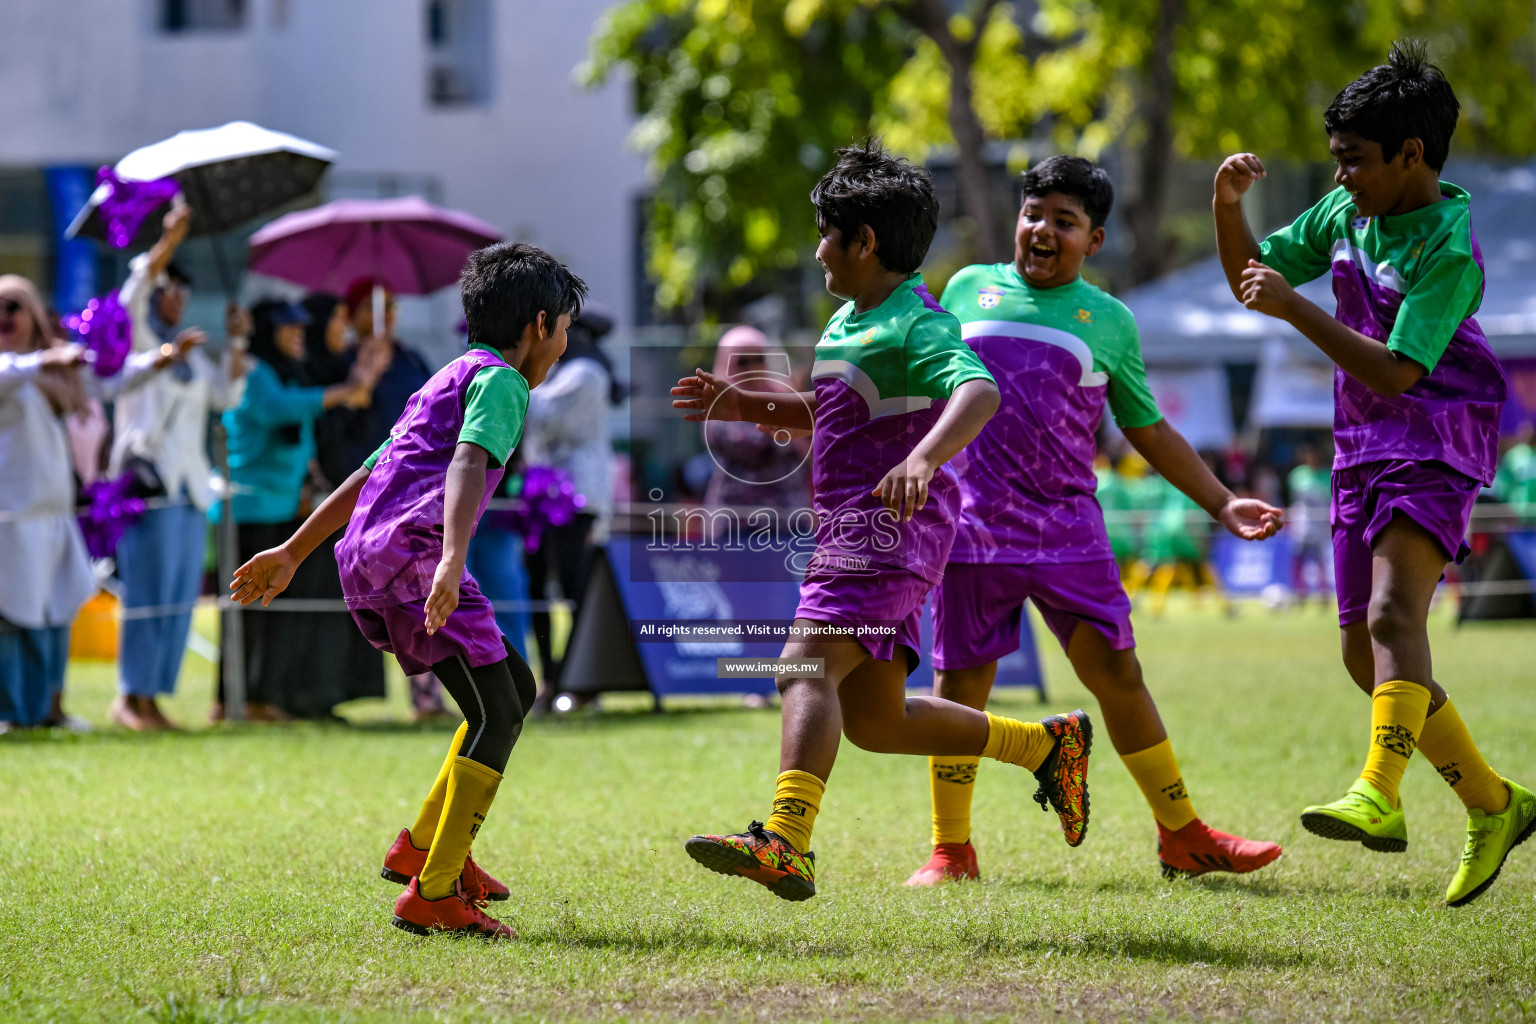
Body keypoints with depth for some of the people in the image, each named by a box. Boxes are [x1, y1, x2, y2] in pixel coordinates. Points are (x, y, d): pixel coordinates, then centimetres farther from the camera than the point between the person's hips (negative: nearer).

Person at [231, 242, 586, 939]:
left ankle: (423, 844, 15)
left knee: (515, 687, 17)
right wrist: (453, 560, -34)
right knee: (497, 715, -10)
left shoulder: (447, 381, 30)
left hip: (365, 563, 10)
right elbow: (468, 465, -20)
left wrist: (291, 554, 36)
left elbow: (360, 478, 33)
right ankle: (432, 894, -15)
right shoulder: (500, 380, 0)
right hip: (411, 554, -10)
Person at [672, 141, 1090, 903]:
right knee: (874, 719, 14)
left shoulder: (914, 325, -12)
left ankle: (784, 845, -41)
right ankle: (1047, 745, 27)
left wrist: (922, 457, -48)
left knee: (807, 669, -26)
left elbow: (978, 391, -31)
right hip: (850, 530, 10)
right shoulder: (850, 320, 18)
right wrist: (748, 407, 23)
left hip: (887, 528, -10)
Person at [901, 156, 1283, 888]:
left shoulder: (1109, 321, 8)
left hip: (1067, 526, 0)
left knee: (1116, 670, -3)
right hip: (970, 525, 0)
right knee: (959, 682, 2)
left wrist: (1220, 504, 10)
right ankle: (950, 849, 14)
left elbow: (1148, 431, 15)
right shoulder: (970, 289, 8)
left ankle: (1182, 836, 8)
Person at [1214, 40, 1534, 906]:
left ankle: (1379, 798, -44)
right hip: (1362, 450, 9)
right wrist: (1229, 205, -2)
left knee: (1392, 615, -30)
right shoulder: (1347, 213, 8)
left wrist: (1295, 310, -26)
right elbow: (1253, 272, 17)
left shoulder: (1449, 250, -17)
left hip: (1434, 448, -9)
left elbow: (1394, 372, -23)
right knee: (1368, 657, 8)